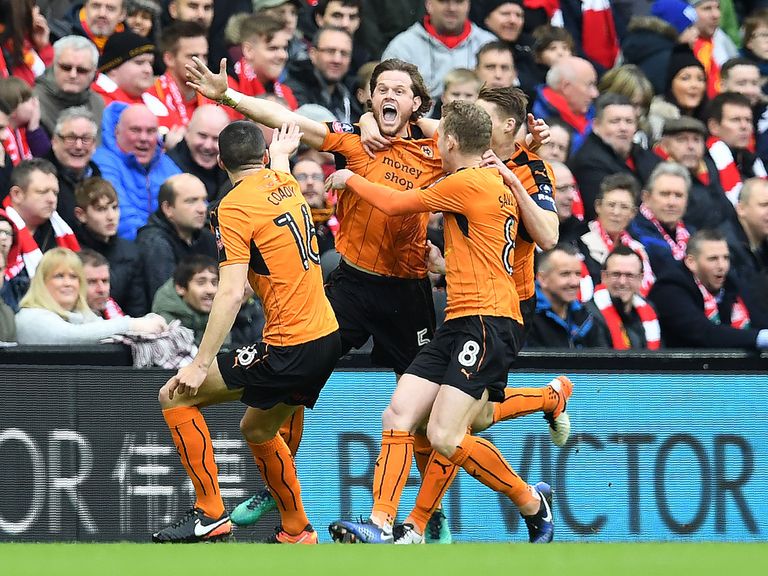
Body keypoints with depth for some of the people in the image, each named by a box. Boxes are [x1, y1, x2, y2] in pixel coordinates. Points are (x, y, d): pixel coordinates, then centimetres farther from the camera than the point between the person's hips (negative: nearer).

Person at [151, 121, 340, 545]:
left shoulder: (234, 207, -12)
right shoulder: (287, 185, 9)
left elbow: (230, 293, -19)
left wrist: (200, 365, -18)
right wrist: (282, 154, 61)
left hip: (289, 348, -8)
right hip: (327, 336, 8)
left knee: (176, 397, -1)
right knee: (257, 430, 29)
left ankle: (210, 513, -4)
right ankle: (296, 531, 37)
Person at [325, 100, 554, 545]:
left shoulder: (467, 183, -10)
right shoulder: (498, 182, 17)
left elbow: (395, 204, 0)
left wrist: (351, 179, 17)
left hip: (487, 322, -10)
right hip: (459, 324, 10)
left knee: (445, 437, -16)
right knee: (398, 417, -2)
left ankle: (533, 503, 2)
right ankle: (382, 525, -8)